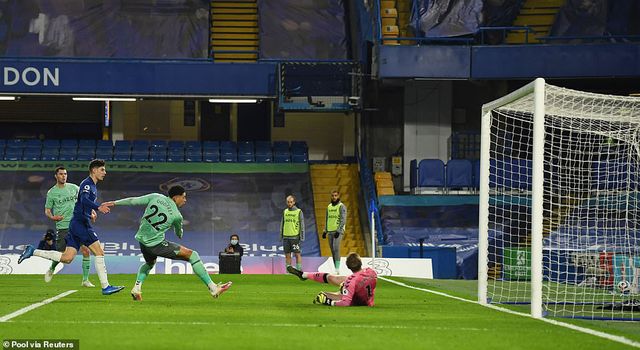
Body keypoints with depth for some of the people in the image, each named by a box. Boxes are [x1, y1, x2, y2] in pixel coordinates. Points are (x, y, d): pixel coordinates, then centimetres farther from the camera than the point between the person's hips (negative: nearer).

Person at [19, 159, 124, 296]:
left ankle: (33, 251, 9)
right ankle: (105, 287, -7)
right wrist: (98, 207, -44)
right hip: (81, 222, -10)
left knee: (67, 258, 5)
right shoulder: (87, 184, -10)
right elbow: (84, 199, -29)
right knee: (99, 253, -8)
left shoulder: (92, 186, 20)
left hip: (77, 223, 10)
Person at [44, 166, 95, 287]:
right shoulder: (52, 192, 2)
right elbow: (47, 210, 7)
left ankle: (85, 280, -1)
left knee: (86, 251, -10)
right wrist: (52, 217, -14)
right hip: (63, 226, -2)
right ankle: (51, 270, 32)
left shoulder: (73, 188, 8)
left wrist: (91, 211, 4)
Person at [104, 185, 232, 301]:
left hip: (142, 239, 6)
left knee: (149, 263, 38)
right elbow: (179, 234, 12)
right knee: (192, 255, -4)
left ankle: (137, 287, 15)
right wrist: (180, 233, 36)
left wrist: (115, 203, 18)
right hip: (156, 243, -6)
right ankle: (213, 288, -7)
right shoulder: (177, 215, -6)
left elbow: (134, 201, 5)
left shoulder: (155, 197, 1)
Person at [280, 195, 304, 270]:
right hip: (286, 237, 4)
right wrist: (281, 235, 12)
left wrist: (302, 236, -8)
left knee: (297, 254, -3)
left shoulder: (298, 212, -1)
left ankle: (299, 270, 0)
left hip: (295, 236, -4)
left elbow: (302, 225, -2)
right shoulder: (285, 212, 12)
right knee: (287, 255, 5)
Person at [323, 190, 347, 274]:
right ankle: (336, 270, 8)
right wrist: (325, 231, 15)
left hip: (338, 231, -7)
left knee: (336, 249, -19)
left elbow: (343, 220, -12)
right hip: (330, 231, 7)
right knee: (333, 251, 5)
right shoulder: (329, 206, 16)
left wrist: (338, 231, -20)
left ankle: (337, 269, -23)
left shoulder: (341, 206, -5)